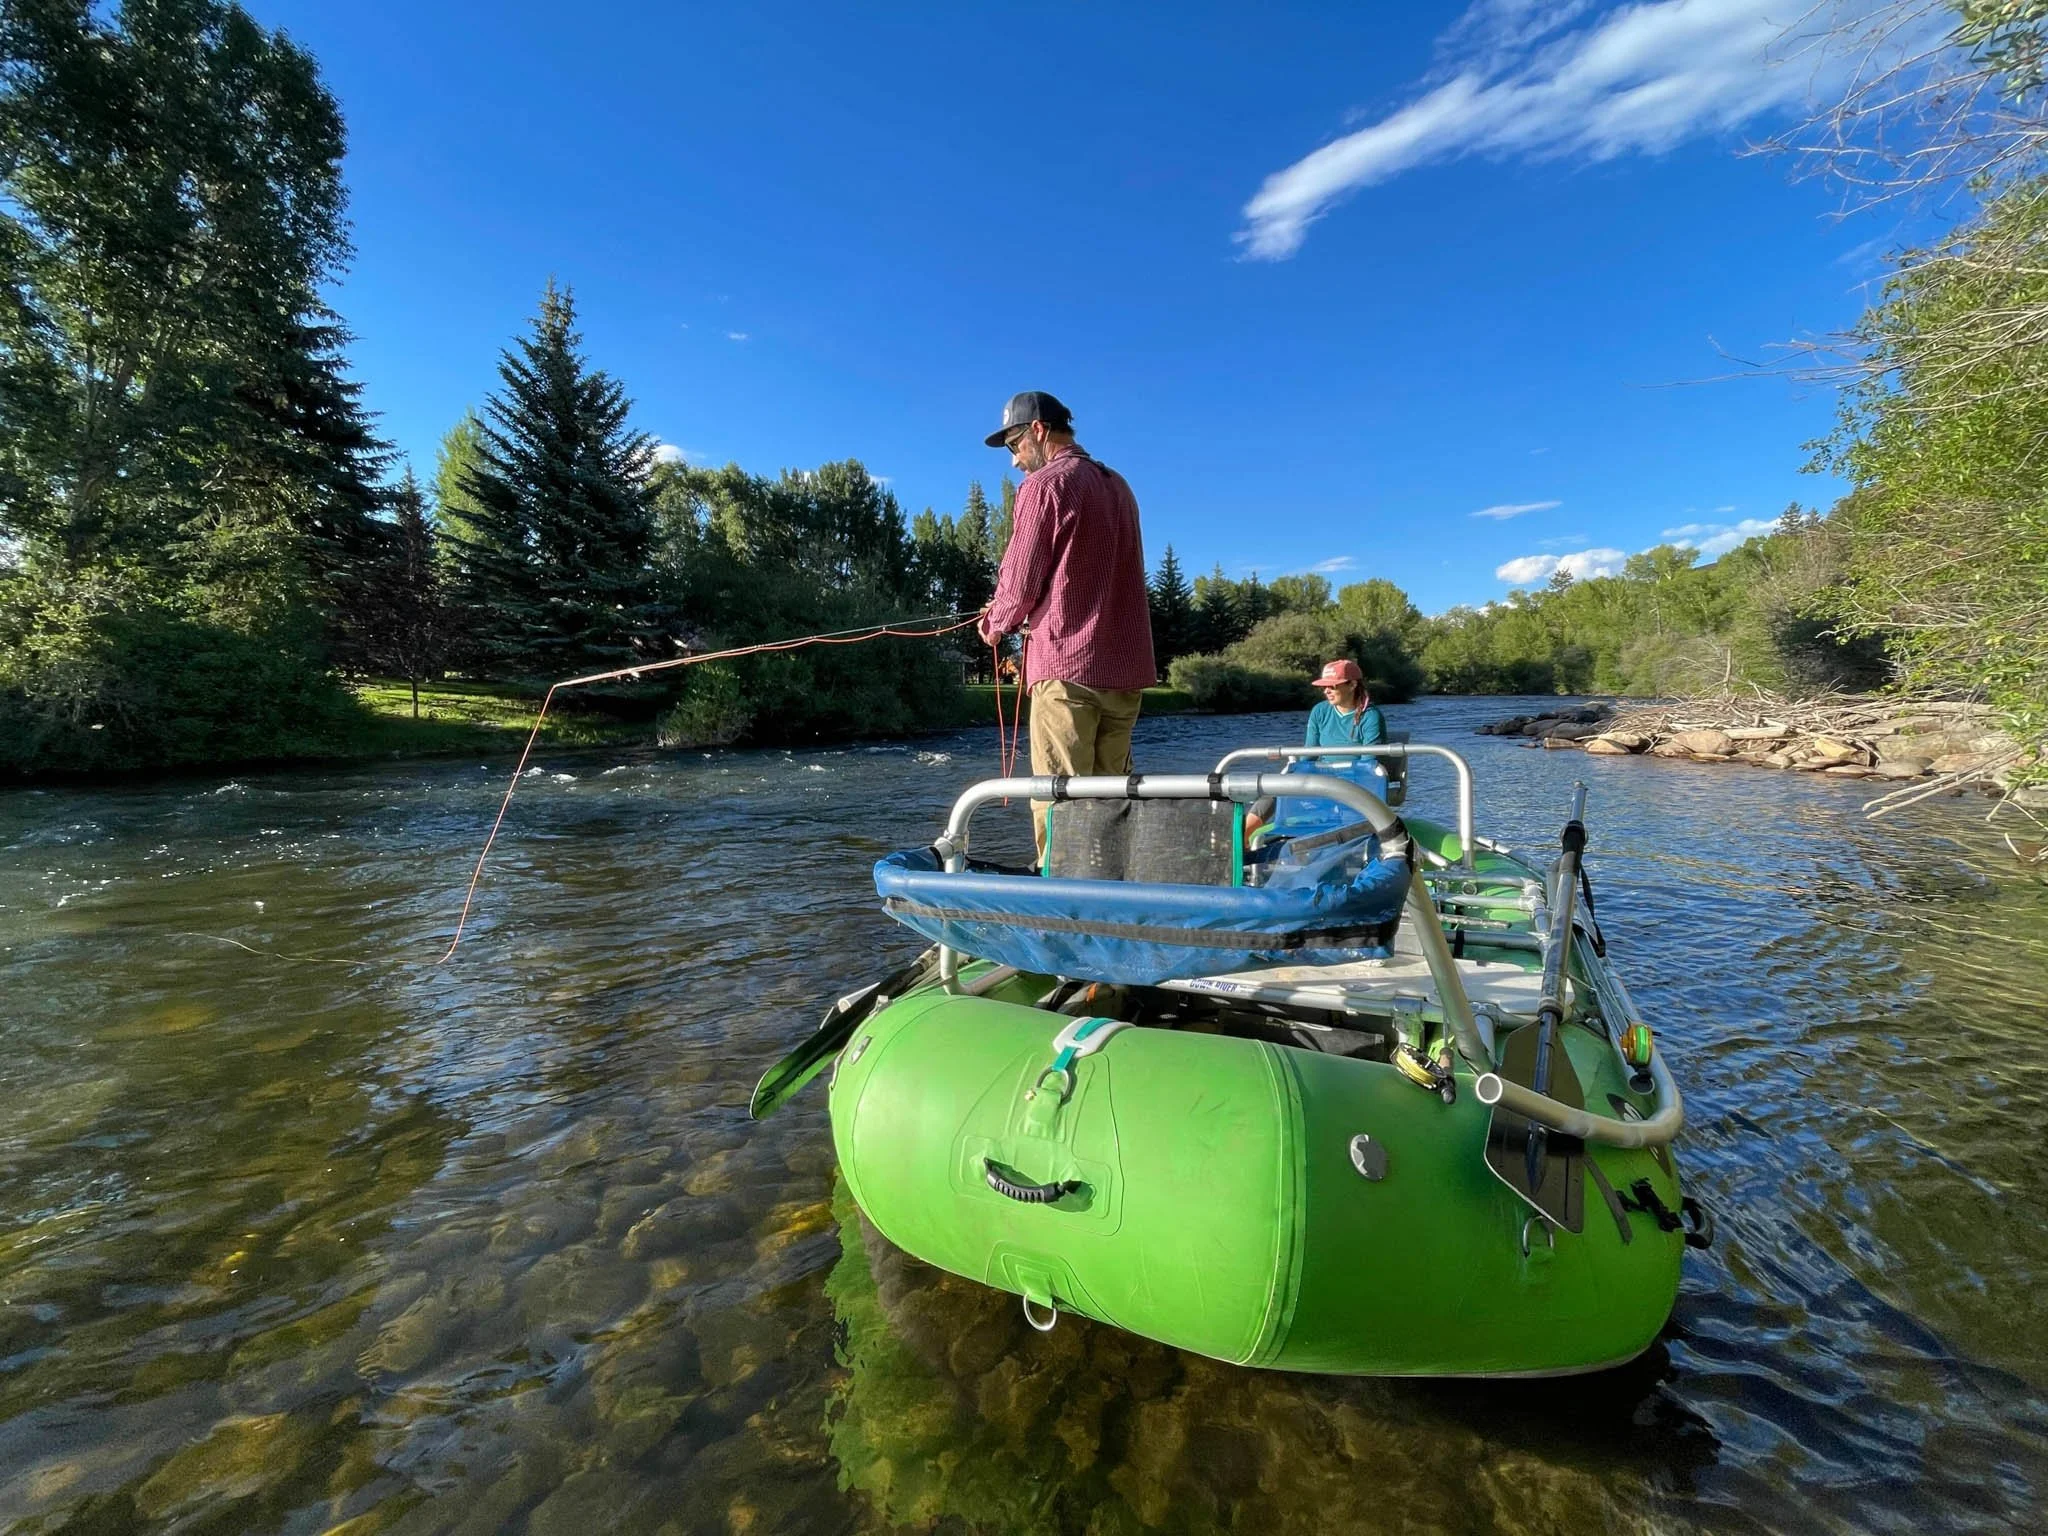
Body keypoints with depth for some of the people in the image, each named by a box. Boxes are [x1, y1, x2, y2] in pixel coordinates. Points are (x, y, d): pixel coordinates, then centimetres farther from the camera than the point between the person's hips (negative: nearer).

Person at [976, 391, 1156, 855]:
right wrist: (1018, 615, 23)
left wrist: (998, 622, 13)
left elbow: (1020, 580, -7)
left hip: (1066, 666, -7)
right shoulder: (1118, 486, 20)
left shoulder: (1044, 484, -4)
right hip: (1126, 667, 8)